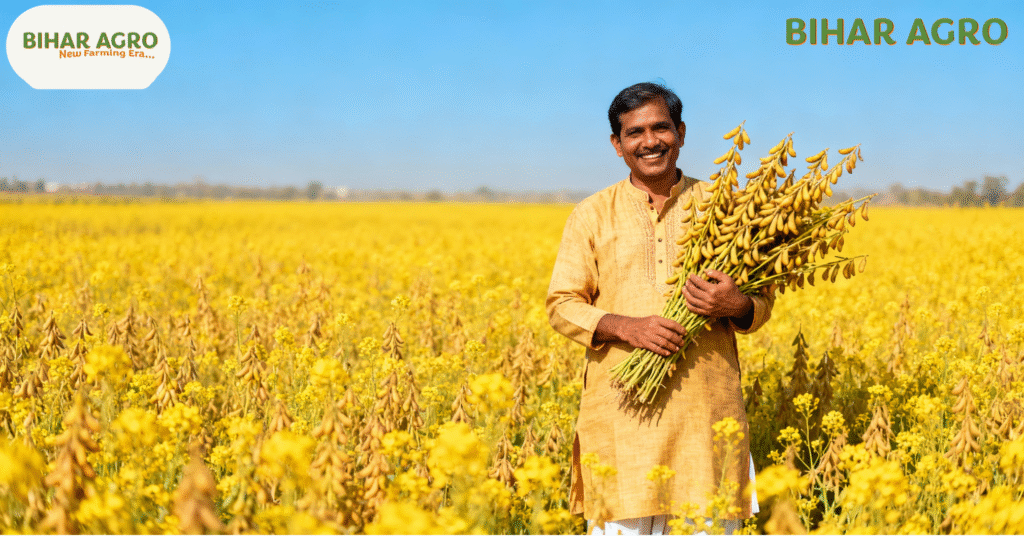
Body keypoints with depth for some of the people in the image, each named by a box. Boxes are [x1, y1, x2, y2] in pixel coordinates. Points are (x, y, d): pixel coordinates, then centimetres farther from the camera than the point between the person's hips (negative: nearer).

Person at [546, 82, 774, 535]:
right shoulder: (591, 215, 6)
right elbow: (562, 307, 3)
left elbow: (761, 304, 12)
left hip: (705, 405, 1)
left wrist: (735, 305, -12)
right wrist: (628, 327, -15)